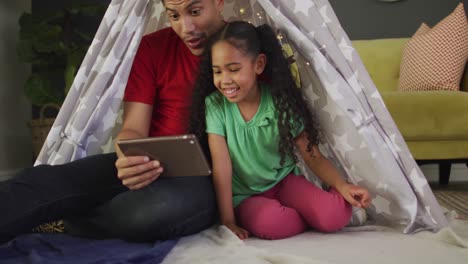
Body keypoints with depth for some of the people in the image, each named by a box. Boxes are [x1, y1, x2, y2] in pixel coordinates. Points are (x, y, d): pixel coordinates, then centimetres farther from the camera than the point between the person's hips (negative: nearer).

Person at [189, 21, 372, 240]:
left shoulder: (281, 101, -10)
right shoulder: (214, 105, -12)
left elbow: (313, 156, -9)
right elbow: (221, 166, -16)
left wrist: (342, 185, -25)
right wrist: (228, 221, -19)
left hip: (285, 181, 1)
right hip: (245, 195, 0)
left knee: (336, 215, -26)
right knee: (269, 223, -34)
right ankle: (308, 217, -2)